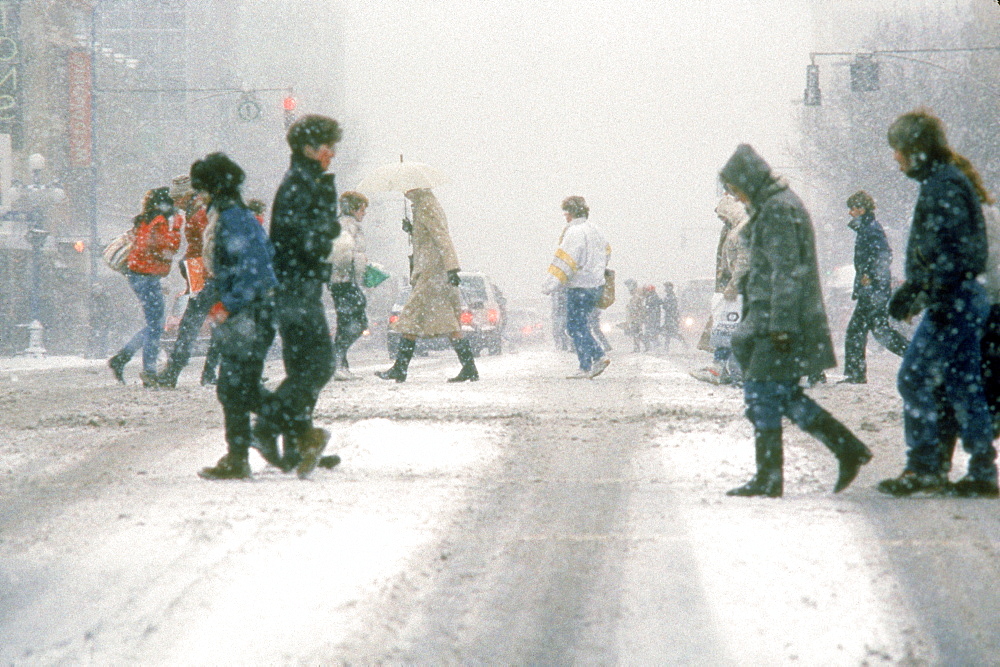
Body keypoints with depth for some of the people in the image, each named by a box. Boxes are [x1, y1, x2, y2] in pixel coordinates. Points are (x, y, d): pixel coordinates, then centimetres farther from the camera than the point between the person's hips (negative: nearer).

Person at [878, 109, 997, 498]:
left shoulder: (943, 185, -12)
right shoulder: (942, 182, 19)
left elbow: (948, 248, -21)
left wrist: (940, 300, -23)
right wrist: (910, 291, 30)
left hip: (954, 302, -10)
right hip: (966, 302, 10)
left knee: (914, 379, -8)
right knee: (963, 386, 9)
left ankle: (924, 469, -7)